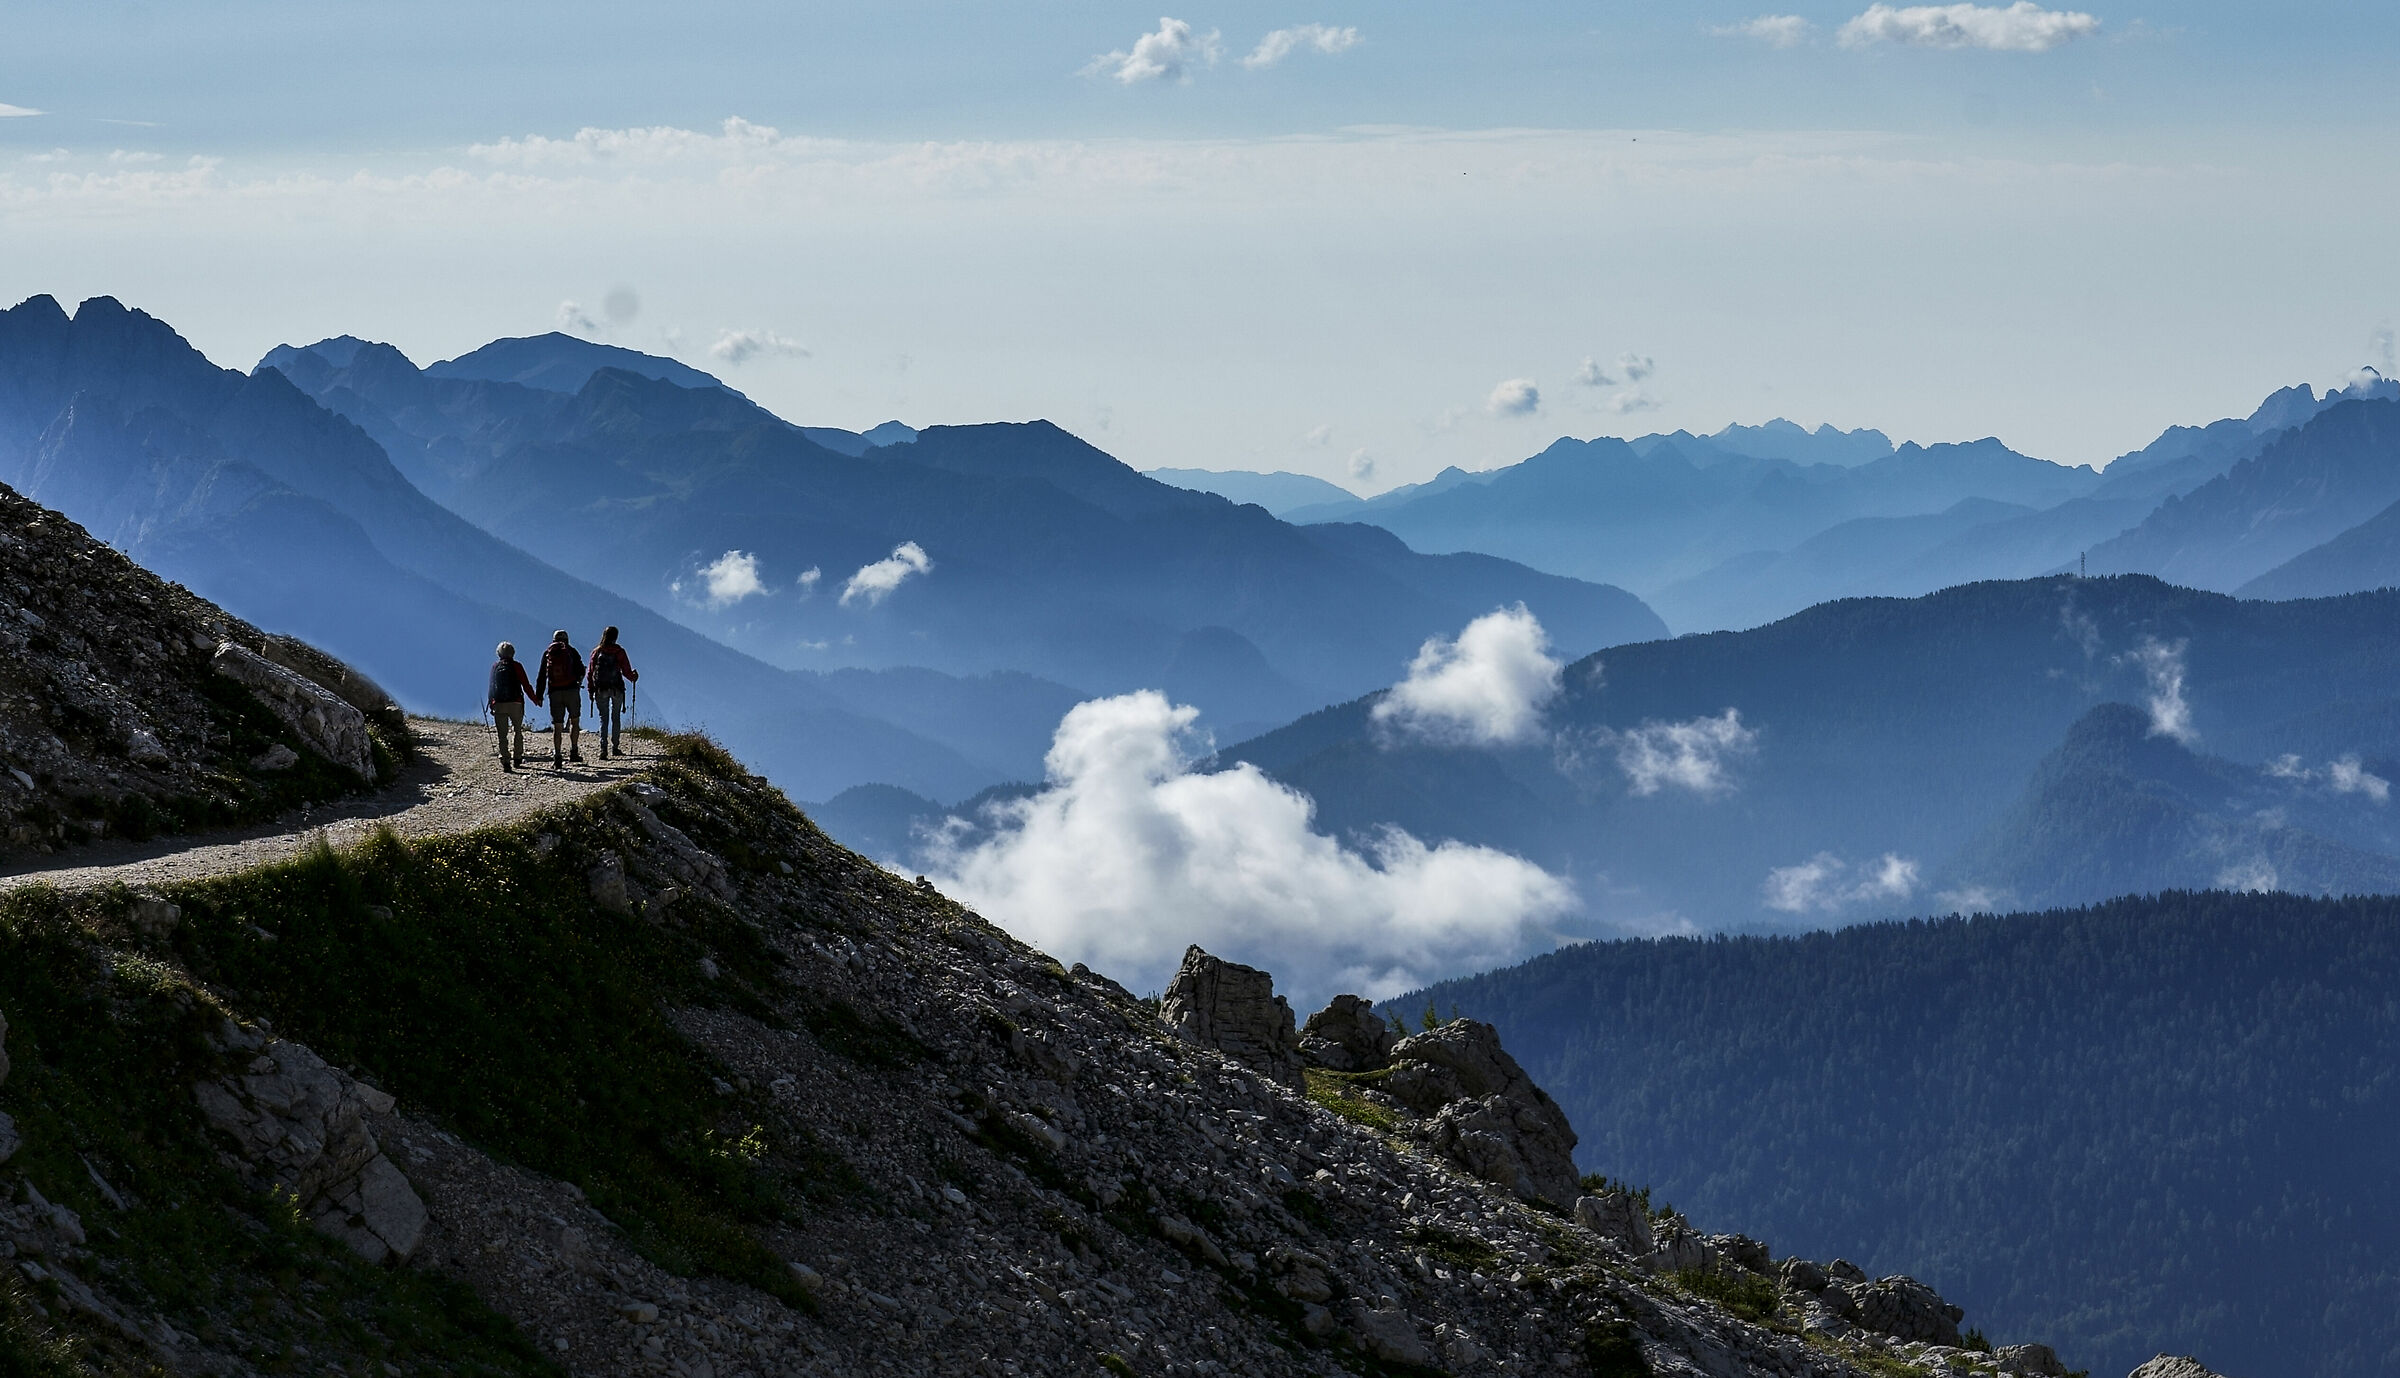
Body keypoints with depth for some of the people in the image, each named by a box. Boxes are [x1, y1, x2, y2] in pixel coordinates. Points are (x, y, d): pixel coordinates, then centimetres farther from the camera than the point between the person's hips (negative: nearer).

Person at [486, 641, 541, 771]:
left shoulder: (495, 666, 6)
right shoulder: (516, 666, -2)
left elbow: (491, 686, 11)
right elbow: (526, 685, -3)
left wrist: (490, 702, 21)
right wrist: (536, 700, 6)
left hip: (498, 705, 1)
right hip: (515, 704, -1)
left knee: (502, 734, 1)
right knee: (518, 731, 17)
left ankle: (504, 760, -13)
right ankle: (518, 758, 17)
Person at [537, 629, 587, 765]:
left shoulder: (547, 654, 10)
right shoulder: (571, 651, 5)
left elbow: (542, 676, 8)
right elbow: (581, 670, 2)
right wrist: (579, 680, 24)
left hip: (554, 693, 2)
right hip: (572, 690, -1)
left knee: (557, 726, 3)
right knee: (575, 721, 12)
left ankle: (557, 756, -5)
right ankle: (573, 752, 3)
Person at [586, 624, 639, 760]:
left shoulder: (596, 652, 1)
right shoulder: (619, 651, -5)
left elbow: (591, 673, 2)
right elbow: (626, 671, -4)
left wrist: (591, 690, 10)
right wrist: (634, 677, 18)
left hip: (600, 689, 1)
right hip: (617, 689, -1)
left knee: (603, 719, 2)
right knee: (616, 718, 13)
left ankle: (603, 748, -12)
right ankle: (615, 747, 15)